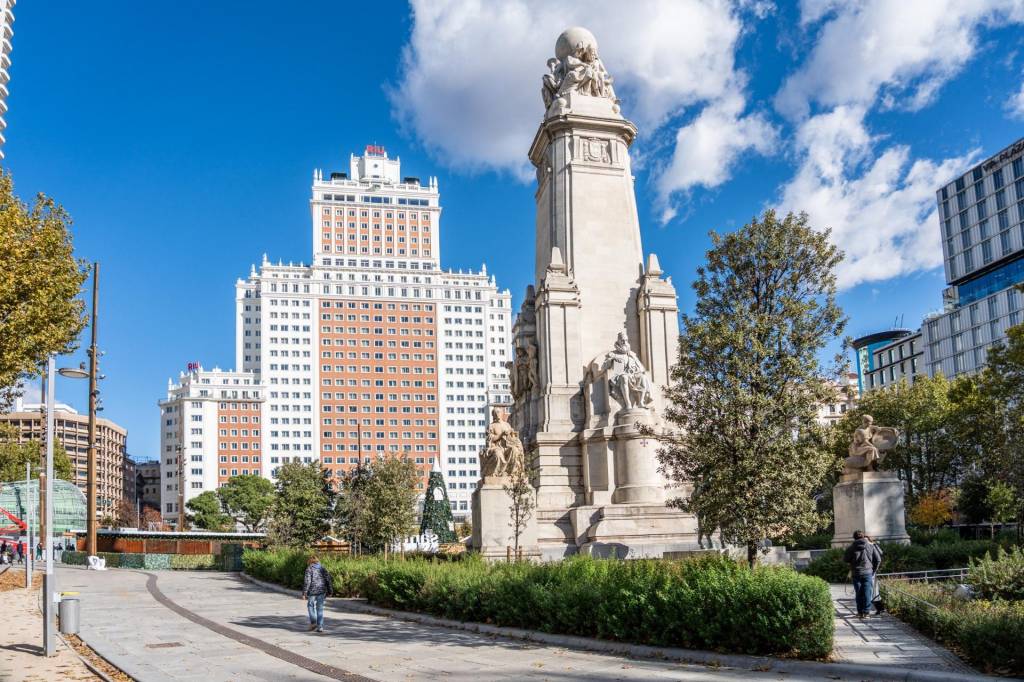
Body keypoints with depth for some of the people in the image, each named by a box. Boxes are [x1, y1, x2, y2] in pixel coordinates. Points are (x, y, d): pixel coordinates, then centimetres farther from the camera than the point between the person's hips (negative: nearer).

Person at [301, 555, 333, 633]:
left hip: (312, 591, -4)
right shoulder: (322, 568, 9)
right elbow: (328, 579, 9)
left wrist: (304, 592, -8)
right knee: (320, 608, 9)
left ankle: (313, 622, 7)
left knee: (310, 606, 17)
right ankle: (320, 627, 6)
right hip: (322, 591, 4)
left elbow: (307, 581, -12)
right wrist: (329, 591, 16)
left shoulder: (309, 569, -5)